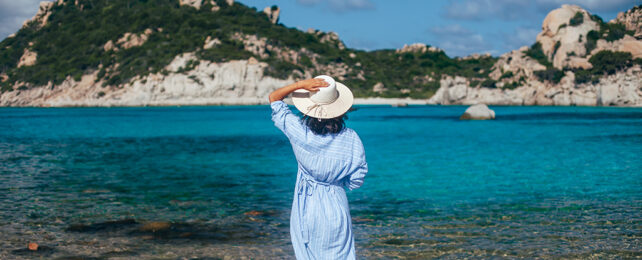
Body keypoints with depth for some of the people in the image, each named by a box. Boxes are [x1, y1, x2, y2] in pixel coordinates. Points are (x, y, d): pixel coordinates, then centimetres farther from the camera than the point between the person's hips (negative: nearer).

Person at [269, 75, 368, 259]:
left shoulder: (299, 131, -12)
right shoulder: (350, 139, -11)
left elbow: (274, 98, -1)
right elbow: (356, 181, -5)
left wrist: (301, 84, -14)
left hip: (306, 208, 0)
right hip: (336, 207, 0)